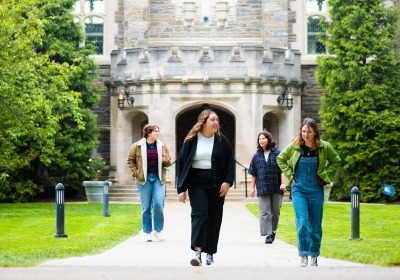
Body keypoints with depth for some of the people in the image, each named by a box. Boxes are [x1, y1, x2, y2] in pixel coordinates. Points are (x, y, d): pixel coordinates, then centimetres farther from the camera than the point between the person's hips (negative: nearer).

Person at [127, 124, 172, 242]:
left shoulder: (162, 146, 9)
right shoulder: (137, 146, 1)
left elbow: (168, 163, 16)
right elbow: (130, 160, 7)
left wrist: (166, 161, -7)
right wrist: (135, 173, -4)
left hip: (158, 178, 2)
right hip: (144, 179, -2)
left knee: (159, 204, -11)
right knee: (146, 207, 2)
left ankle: (158, 230, 5)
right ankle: (147, 232, 13)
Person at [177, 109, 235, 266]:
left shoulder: (222, 140, 4)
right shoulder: (191, 140, 0)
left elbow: (230, 162, 5)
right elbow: (182, 163, 2)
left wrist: (227, 181, -9)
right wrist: (181, 188, -3)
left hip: (217, 185, 2)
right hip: (197, 184, -2)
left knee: (214, 218, 4)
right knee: (199, 214, -16)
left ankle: (210, 253, 14)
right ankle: (197, 252, -24)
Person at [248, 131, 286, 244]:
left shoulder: (277, 153, 2)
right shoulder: (257, 156, 9)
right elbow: (253, 174, 12)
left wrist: (283, 183, -11)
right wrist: (252, 187, 8)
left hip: (276, 188, -1)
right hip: (262, 188, 1)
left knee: (275, 211, 7)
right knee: (265, 212, -7)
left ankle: (273, 230, 26)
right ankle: (268, 234, -9)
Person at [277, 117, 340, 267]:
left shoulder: (324, 147, -4)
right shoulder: (294, 146, -3)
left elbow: (336, 161, 13)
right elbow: (280, 159, 14)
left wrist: (324, 175, 3)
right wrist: (290, 175, 4)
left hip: (316, 190, 1)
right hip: (298, 189, -1)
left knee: (315, 225, 7)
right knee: (302, 222, -15)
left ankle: (314, 256, 20)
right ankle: (303, 256, -10)